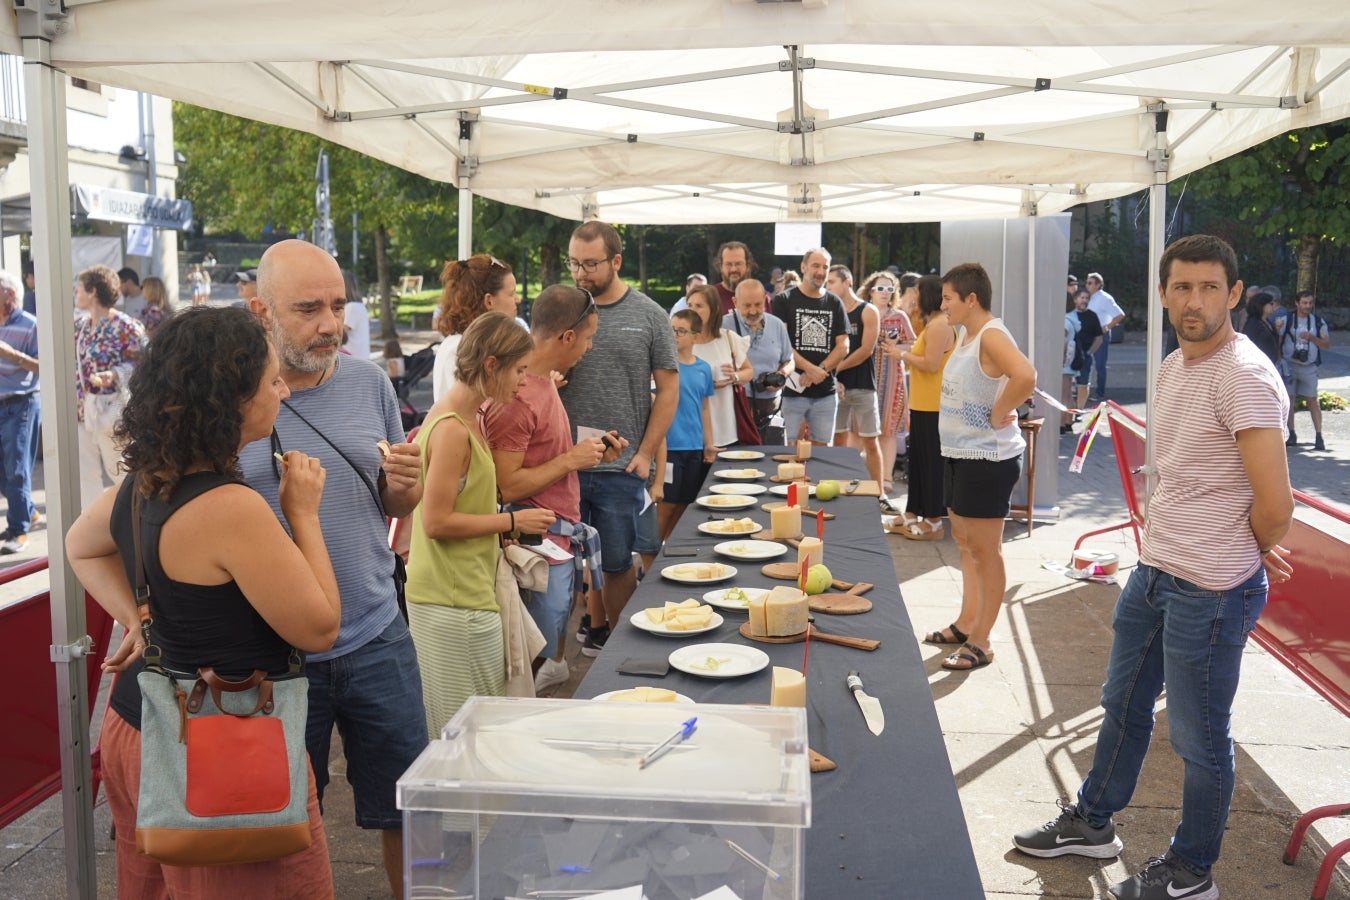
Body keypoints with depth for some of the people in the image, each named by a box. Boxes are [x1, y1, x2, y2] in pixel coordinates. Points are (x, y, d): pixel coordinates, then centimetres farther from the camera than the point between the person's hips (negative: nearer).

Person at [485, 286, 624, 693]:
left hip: (560, 540, 10)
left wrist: (590, 453, 8)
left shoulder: (544, 381, 11)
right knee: (536, 661, 1)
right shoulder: (516, 396, -22)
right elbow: (506, 488, -24)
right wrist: (571, 459, -18)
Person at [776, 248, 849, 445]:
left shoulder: (834, 303, 12)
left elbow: (843, 346, 6)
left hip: (826, 392, 3)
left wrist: (819, 371, -9)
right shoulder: (784, 301, 2)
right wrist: (810, 368, -16)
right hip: (792, 390, -3)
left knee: (820, 447, 7)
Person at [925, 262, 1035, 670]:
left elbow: (1025, 376, -38)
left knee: (985, 550, -1)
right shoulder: (964, 333, 10)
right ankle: (966, 623, 33)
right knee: (965, 543, 19)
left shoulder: (991, 336, -20)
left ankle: (981, 642, 9)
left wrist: (998, 414, -25)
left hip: (987, 457, -10)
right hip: (958, 453, 10)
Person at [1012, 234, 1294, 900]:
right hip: (1152, 571, 9)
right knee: (1124, 704, 23)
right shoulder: (1173, 367, 8)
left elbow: (1274, 507, -24)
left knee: (1199, 737, 8)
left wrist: (1245, 556, -5)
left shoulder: (1244, 377, -22)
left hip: (1210, 591, -9)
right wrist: (1159, 541, 7)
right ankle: (1092, 823, 42)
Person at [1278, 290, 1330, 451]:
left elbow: (1327, 344, 2)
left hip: (1309, 367, 0)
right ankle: (1291, 436, 8)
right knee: (1289, 399, 0)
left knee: (1312, 400, -4)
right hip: (1289, 365, 0)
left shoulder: (1318, 321, 5)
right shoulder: (1286, 320, 1)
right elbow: (1278, 341, 0)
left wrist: (1311, 337, -13)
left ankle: (1319, 437, -3)